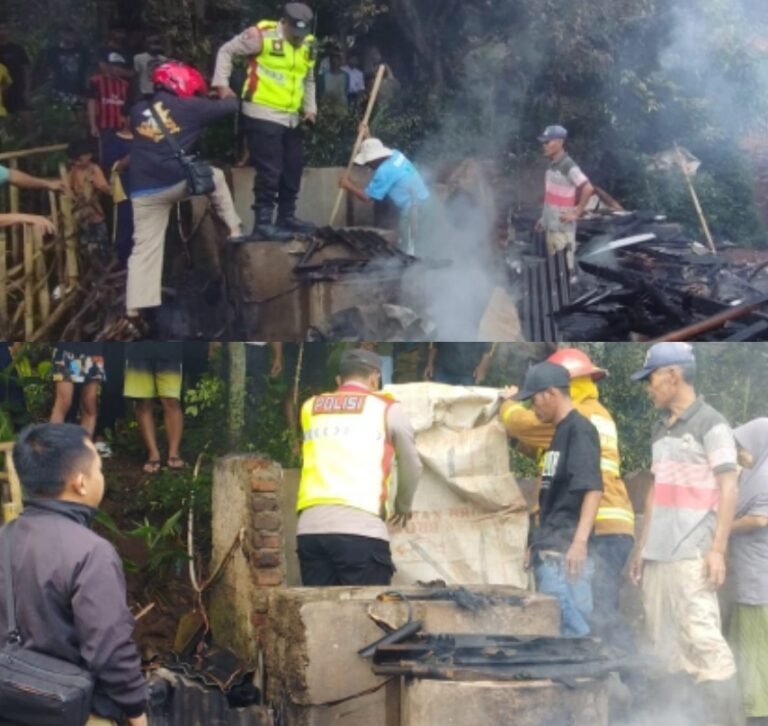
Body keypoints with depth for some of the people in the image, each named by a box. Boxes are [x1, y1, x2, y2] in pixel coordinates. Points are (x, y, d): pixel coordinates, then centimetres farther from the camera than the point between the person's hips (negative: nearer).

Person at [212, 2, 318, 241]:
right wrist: (222, 84, -11)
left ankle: (287, 217, 27)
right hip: (263, 115, -8)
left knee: (293, 168, 13)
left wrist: (310, 108, 13)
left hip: (291, 118, 8)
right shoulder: (261, 35, -11)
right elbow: (226, 51, -4)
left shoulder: (309, 46, 9)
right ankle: (263, 223, -6)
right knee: (269, 170, -11)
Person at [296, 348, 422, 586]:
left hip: (310, 528, 4)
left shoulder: (310, 407, 19)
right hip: (360, 529, -4)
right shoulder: (386, 408, 11)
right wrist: (403, 506, 38)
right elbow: (412, 467, 21)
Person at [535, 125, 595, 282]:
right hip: (550, 225, 9)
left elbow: (588, 189, -25)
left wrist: (576, 212, -19)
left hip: (563, 227, -9)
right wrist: (544, 218, 19)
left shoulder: (568, 166, -16)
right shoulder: (552, 165, 11)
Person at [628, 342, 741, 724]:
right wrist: (641, 546, 18)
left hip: (691, 554, -8)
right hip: (657, 554, 8)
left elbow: (728, 489, -10)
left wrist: (718, 549, -16)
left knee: (702, 640, -14)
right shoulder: (660, 430, 16)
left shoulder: (710, 424, -6)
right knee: (663, 644, 7)